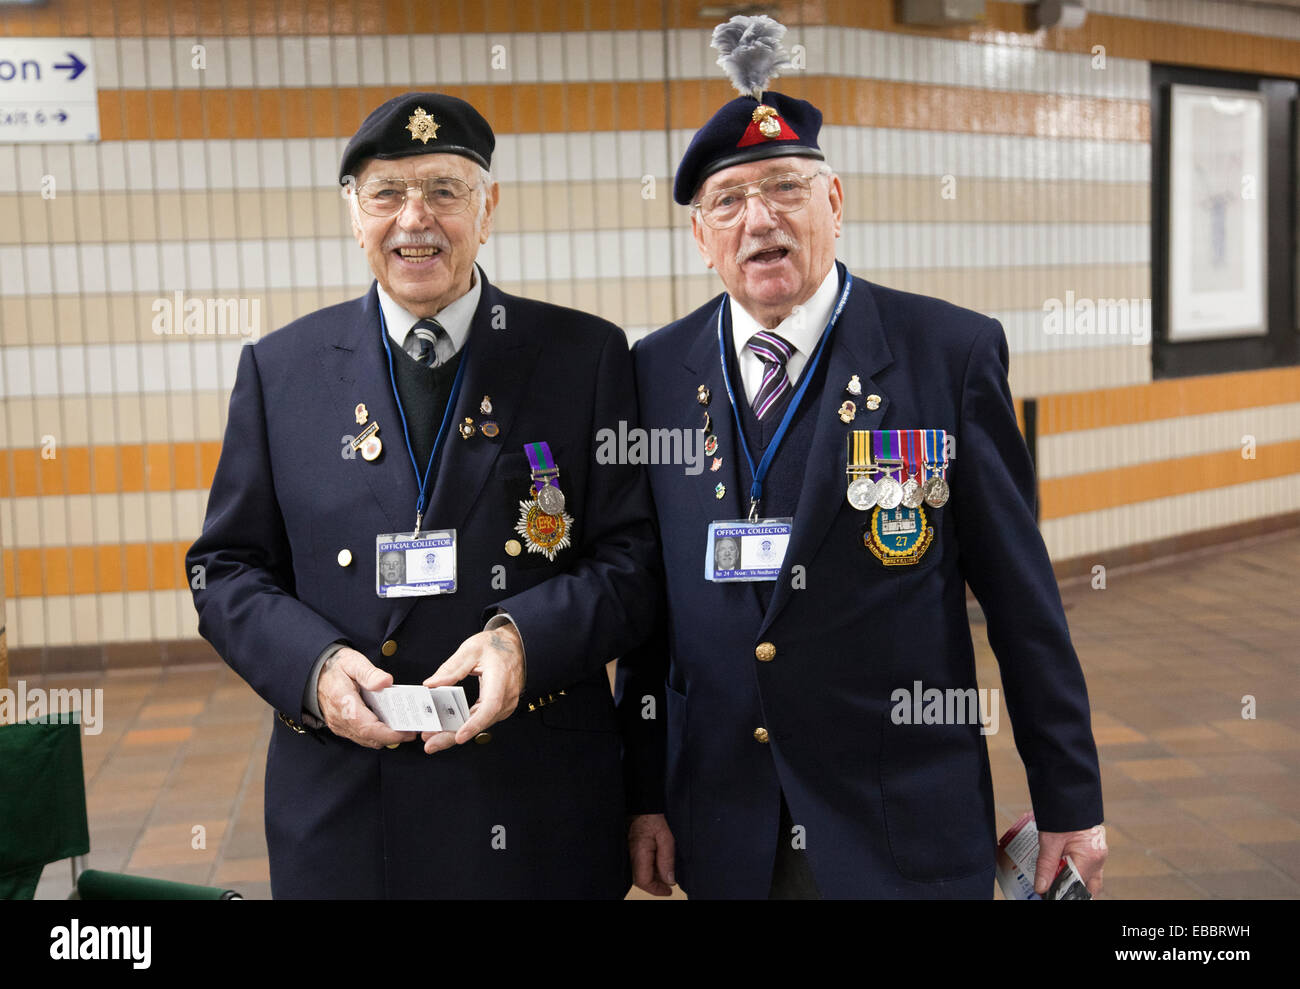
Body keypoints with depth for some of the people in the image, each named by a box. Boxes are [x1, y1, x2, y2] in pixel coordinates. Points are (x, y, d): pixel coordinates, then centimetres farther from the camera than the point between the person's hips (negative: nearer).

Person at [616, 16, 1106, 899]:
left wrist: (1070, 803, -2)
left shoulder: (953, 353, -6)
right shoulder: (657, 371, 2)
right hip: (724, 828, 3)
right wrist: (645, 792, 5)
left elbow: (1021, 595, -5)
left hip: (905, 829, -2)